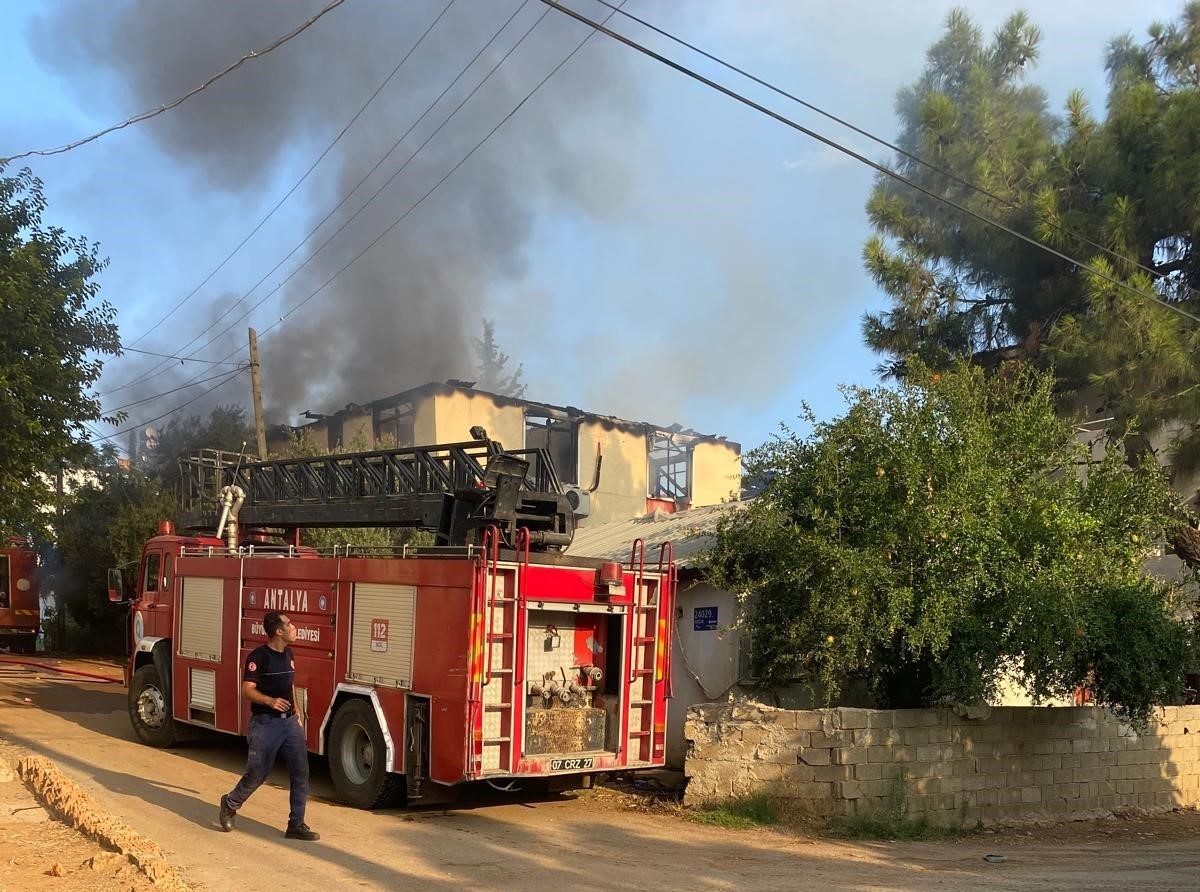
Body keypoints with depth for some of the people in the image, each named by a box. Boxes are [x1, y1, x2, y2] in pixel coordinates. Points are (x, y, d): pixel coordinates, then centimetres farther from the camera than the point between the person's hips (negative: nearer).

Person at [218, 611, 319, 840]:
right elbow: (247, 690, -17)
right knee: (257, 773, 3)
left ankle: (296, 825, 6)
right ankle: (230, 804, 30)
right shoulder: (259, 656, -13)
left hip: (289, 721, 7)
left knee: (300, 772, 0)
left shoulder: (288, 654, 10)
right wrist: (270, 701, -33)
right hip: (265, 724, -7)